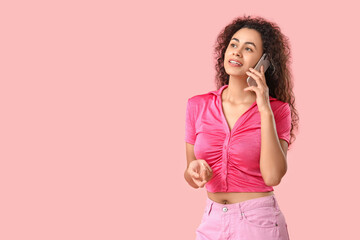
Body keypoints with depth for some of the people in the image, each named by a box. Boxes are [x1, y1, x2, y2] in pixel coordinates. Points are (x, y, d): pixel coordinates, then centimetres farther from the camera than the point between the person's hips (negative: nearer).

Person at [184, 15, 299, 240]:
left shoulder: (278, 110, -7)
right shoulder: (198, 105, 0)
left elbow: (273, 176, -20)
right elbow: (191, 176, 7)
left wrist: (265, 111, -19)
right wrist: (195, 171, -15)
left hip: (258, 222, -3)